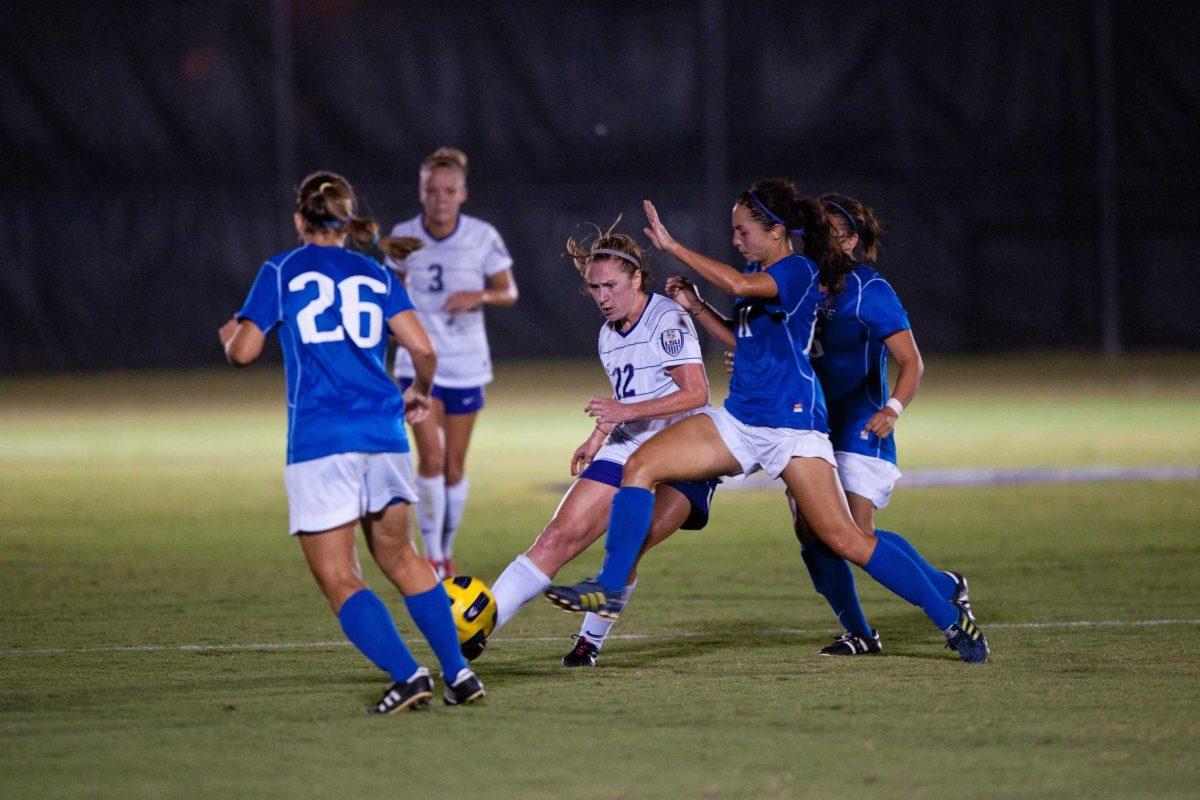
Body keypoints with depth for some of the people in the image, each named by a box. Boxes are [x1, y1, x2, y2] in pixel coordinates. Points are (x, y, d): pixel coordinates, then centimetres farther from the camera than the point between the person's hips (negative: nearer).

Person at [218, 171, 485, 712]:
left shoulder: (280, 272, 4)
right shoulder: (376, 275, 13)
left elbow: (243, 352, -1)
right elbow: (422, 348, 3)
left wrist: (229, 335, 23)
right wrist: (421, 393, 23)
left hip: (319, 440, -4)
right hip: (383, 431, 4)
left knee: (338, 578, 0)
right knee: (399, 556, 21)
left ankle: (407, 675, -17)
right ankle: (458, 673, 15)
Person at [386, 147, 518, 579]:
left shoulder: (483, 237, -9)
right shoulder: (404, 236, -5)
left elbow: (509, 292, -1)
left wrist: (479, 296, -20)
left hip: (467, 364, 1)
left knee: (455, 466, 7)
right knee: (431, 458, -15)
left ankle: (447, 551, 28)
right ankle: (431, 558, -5)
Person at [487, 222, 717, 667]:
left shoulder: (667, 320, -12)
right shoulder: (608, 335, 13)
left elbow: (696, 393, -20)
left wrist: (628, 411, -25)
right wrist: (597, 438, 19)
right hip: (624, 451, 7)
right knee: (558, 538, -6)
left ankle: (591, 642, -4)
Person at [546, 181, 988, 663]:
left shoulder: (798, 271, -13)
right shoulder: (759, 273, 14)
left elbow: (740, 286, -32)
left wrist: (672, 247, -25)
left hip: (793, 424, -8)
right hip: (739, 421, 8)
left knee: (844, 540, -12)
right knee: (640, 466, -8)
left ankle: (951, 620, -2)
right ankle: (610, 590, -8)